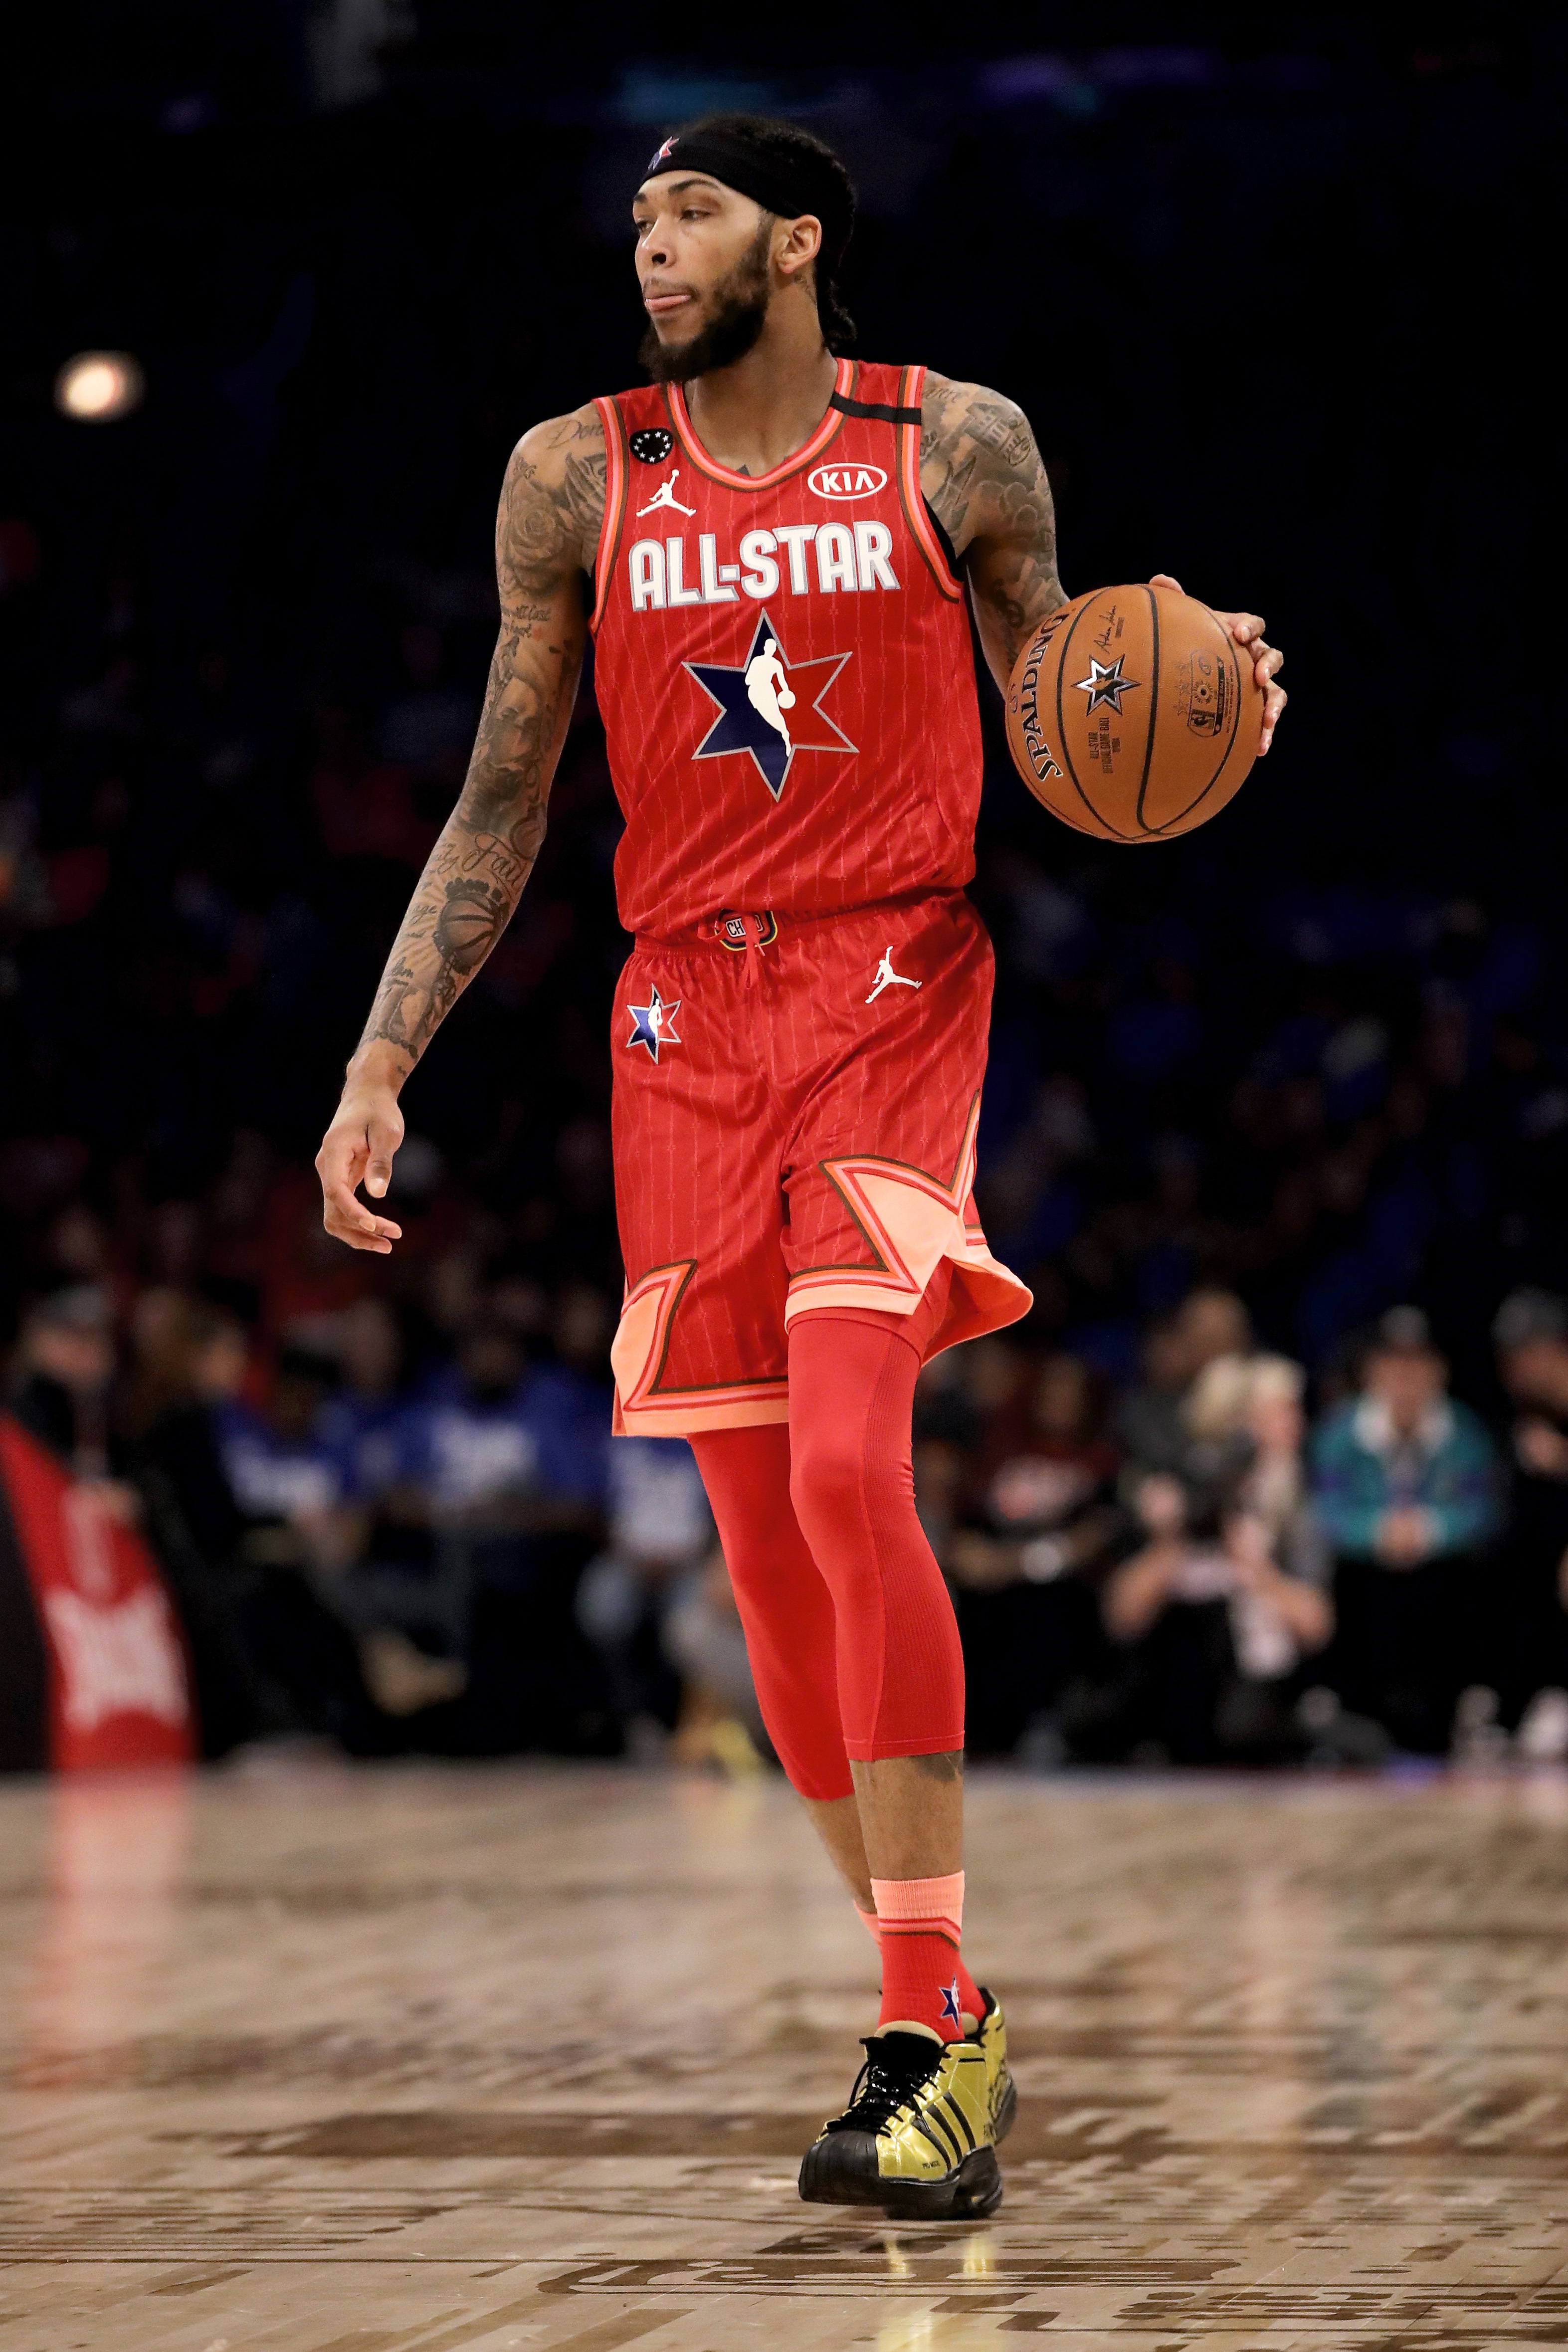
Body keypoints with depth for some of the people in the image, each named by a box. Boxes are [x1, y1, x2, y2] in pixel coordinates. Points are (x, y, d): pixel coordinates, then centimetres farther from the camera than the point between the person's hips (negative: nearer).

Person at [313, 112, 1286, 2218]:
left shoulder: (958, 451, 1)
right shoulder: (575, 479, 7)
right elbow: (501, 809, 11)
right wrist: (381, 1068, 5)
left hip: (899, 983, -3)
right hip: (688, 1016, 3)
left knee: (850, 1468, -22)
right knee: (765, 1547, 1)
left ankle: (931, 2029, -19)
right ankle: (942, 2014, 14)